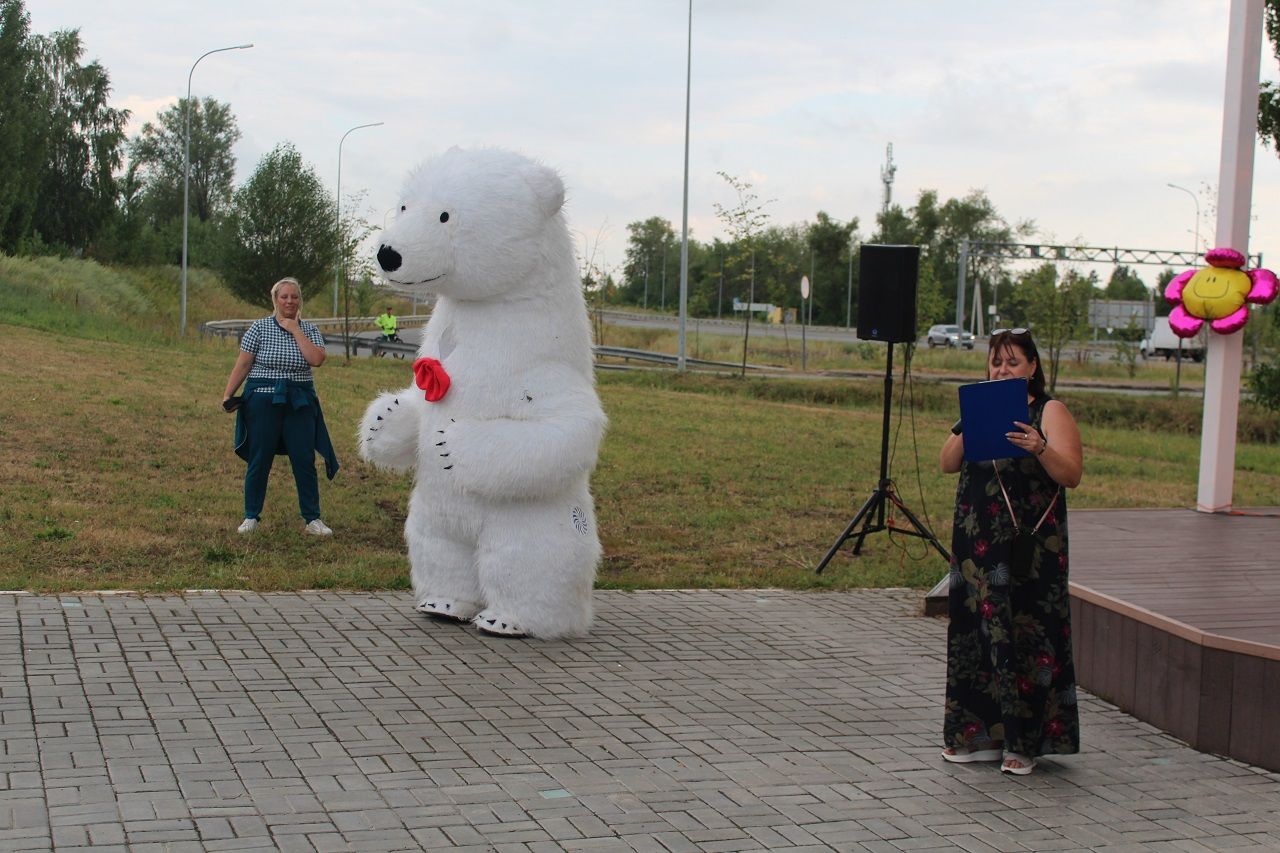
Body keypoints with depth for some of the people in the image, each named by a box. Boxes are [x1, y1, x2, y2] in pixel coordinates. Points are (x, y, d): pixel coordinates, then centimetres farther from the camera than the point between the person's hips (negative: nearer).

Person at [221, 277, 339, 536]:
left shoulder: (309, 330, 4)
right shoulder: (260, 328, -1)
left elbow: (316, 359, -14)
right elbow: (242, 364, -2)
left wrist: (296, 330, -12)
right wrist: (227, 395, -8)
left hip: (299, 404, 2)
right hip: (263, 401, -1)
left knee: (305, 461, 2)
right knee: (259, 461, 5)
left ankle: (313, 519, 9)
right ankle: (251, 517, 16)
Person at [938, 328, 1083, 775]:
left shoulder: (1050, 412, 0)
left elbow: (1072, 475, -10)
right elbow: (948, 464, 5)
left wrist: (1040, 447, -27)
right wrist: (967, 428, -11)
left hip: (1030, 546, -5)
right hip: (978, 541, 5)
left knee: (1025, 634, -4)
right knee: (977, 629, 5)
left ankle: (1022, 740, 3)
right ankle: (979, 733, 14)